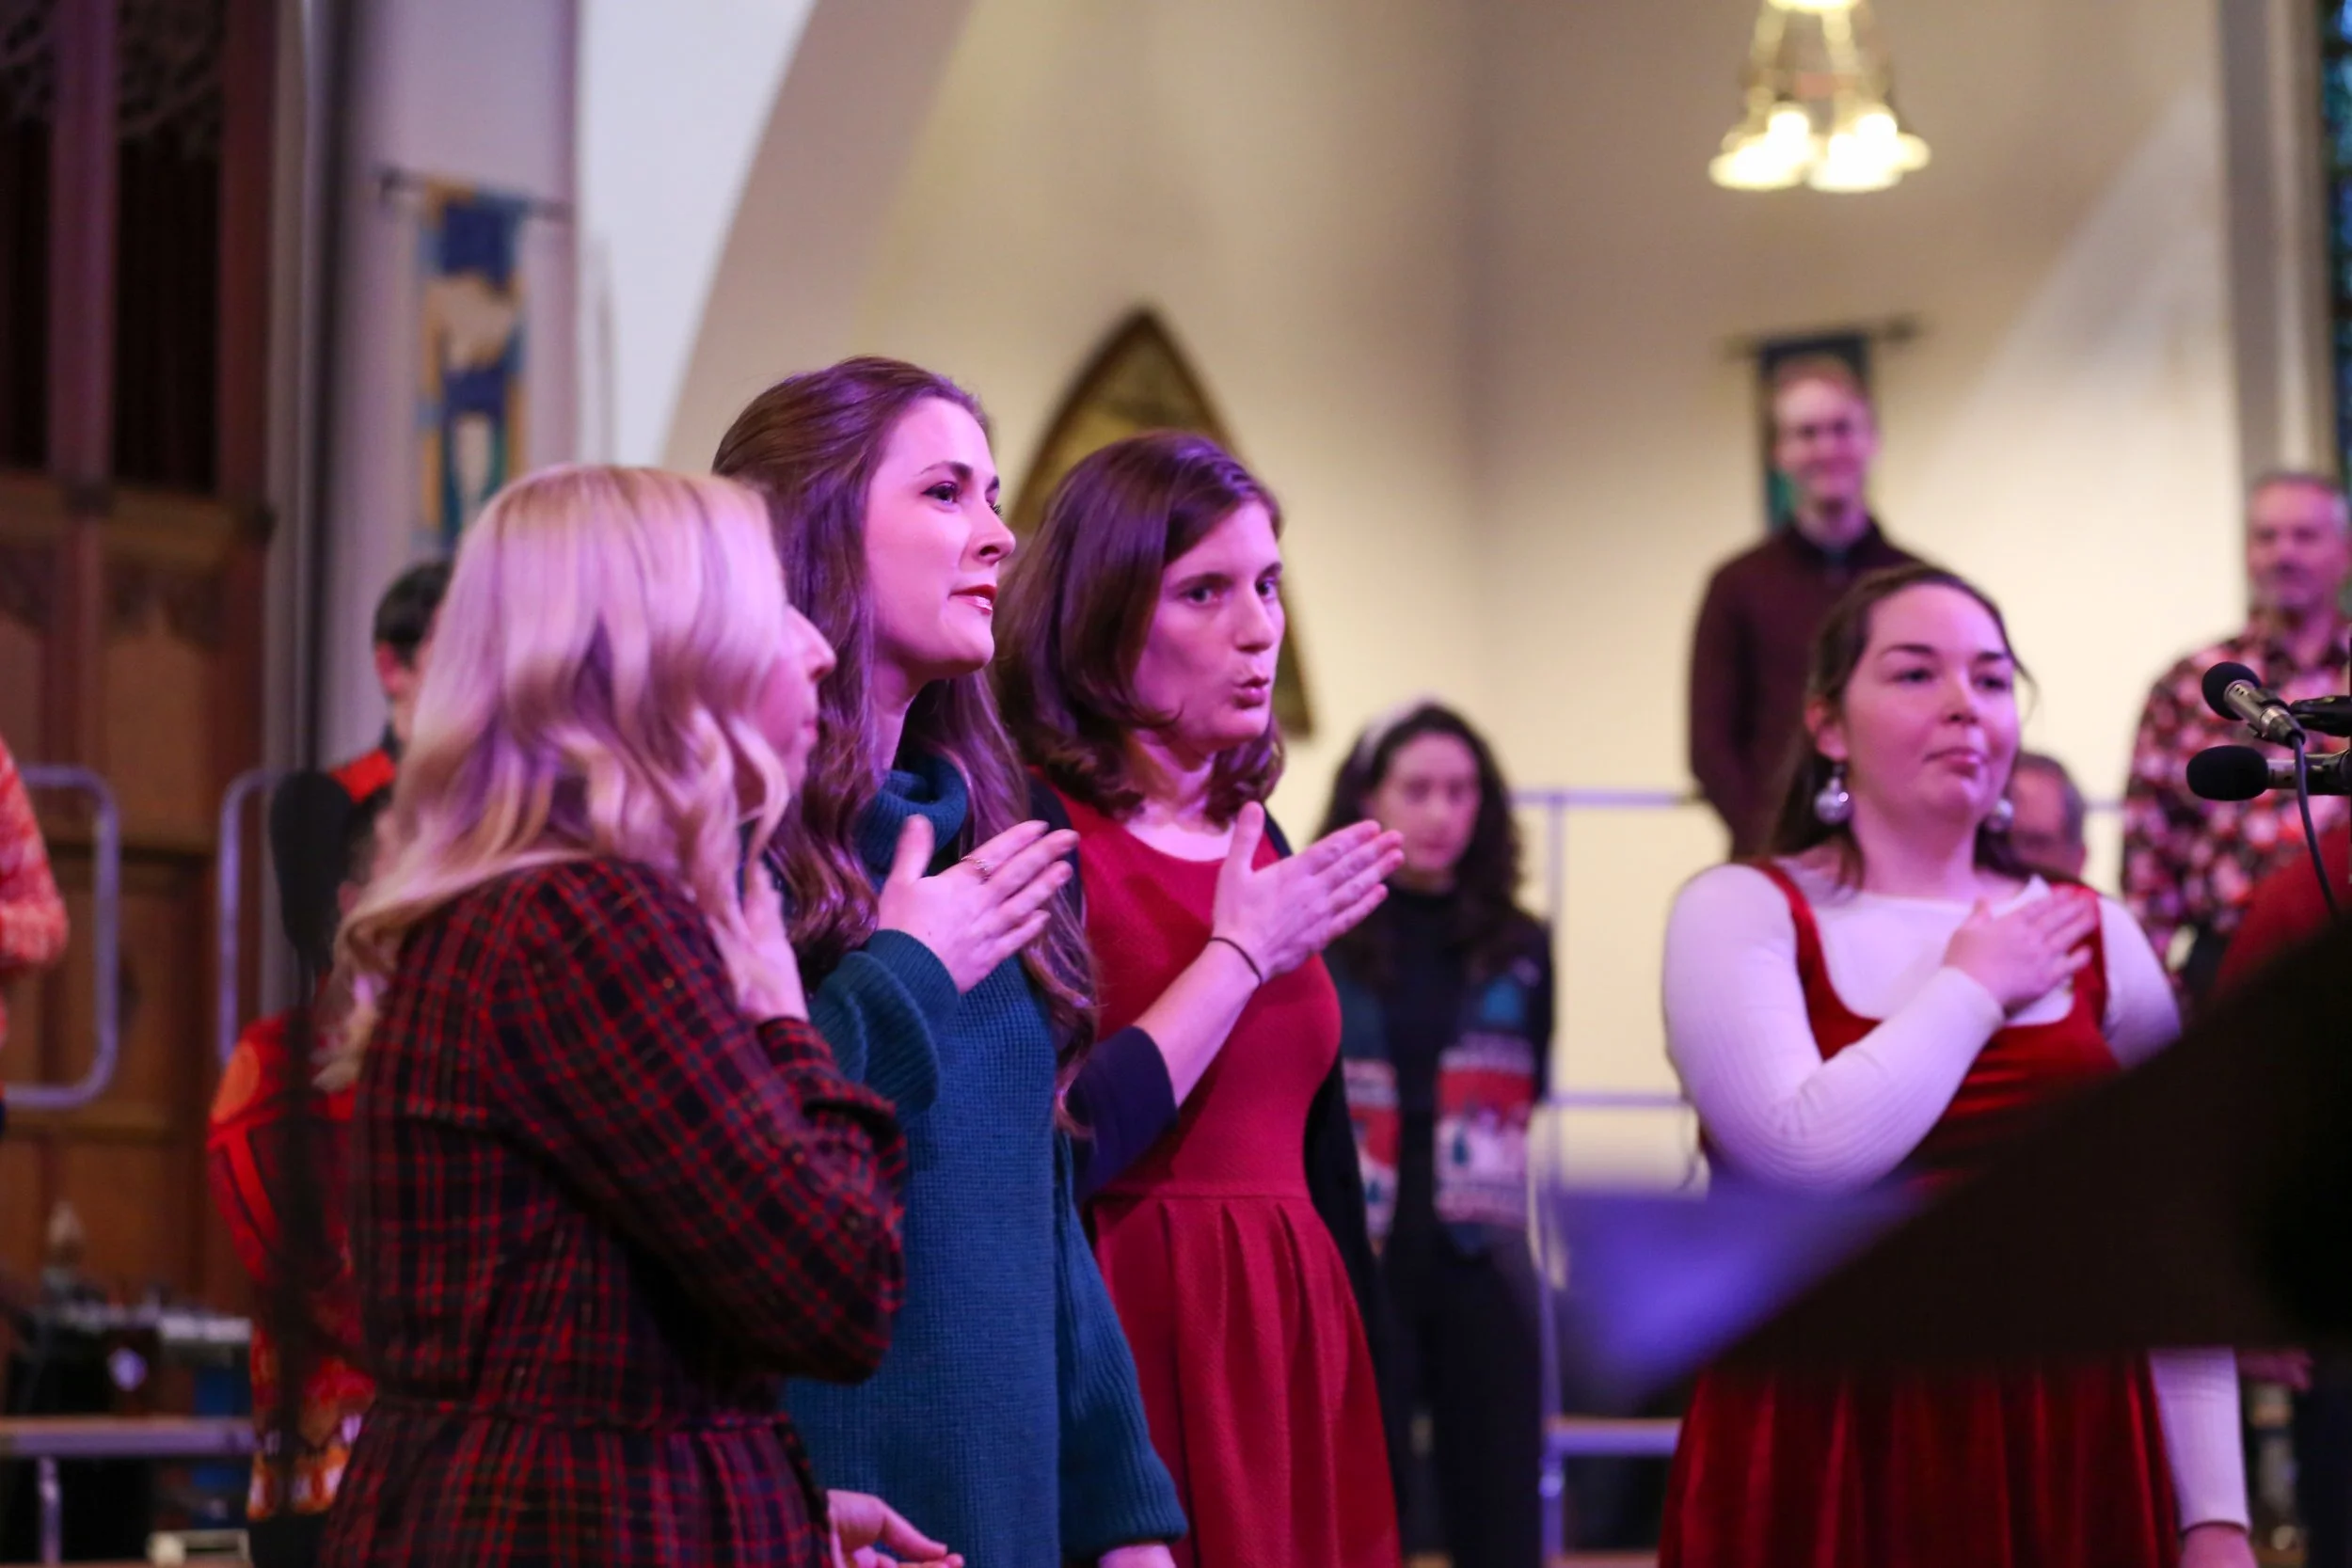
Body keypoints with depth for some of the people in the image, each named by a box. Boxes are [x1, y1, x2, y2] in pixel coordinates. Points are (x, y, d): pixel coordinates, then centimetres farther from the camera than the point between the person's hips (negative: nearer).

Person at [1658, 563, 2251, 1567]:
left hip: (2067, 1450, 3)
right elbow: (1801, 1159, -19)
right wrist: (1971, 990, -7)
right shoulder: (1741, 911, -2)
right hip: (1828, 1459, -3)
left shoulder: (2096, 937, 9)